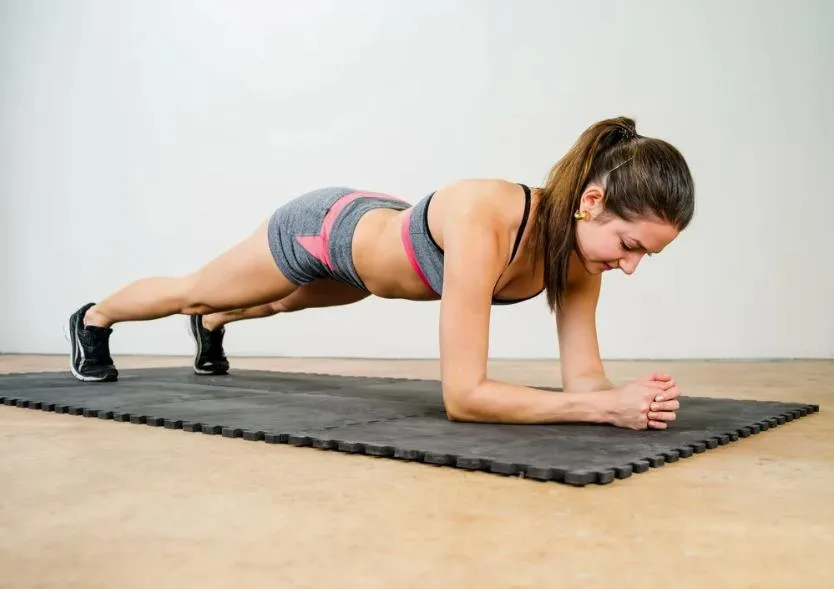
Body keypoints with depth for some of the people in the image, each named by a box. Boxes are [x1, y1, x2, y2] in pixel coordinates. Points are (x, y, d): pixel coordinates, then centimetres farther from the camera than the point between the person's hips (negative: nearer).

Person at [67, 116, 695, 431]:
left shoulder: (578, 249, -25)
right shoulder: (481, 219, -46)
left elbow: (581, 375, -20)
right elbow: (462, 394, -46)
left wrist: (626, 393, -41)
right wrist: (607, 407, -51)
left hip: (379, 234, 6)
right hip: (325, 230, -6)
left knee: (286, 302, 38)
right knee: (189, 289, 23)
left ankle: (210, 325, 73)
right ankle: (92, 320, 57)